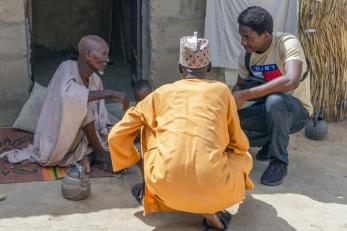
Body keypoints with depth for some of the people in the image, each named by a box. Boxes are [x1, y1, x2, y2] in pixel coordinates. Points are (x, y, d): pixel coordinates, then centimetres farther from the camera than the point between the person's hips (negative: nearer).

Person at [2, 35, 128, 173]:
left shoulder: (95, 81, -2)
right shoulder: (68, 68, -20)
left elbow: (101, 122, 2)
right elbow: (67, 94, -43)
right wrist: (109, 93, -40)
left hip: (77, 140, 6)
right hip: (55, 143, -6)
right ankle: (100, 155, -15)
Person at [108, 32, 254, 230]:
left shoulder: (161, 93, 13)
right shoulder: (221, 91, 10)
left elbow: (116, 135, 18)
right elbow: (240, 145, 21)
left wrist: (133, 160, 37)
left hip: (167, 189, 2)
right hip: (213, 190, -1)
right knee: (244, 158, 30)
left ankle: (153, 195, 26)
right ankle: (209, 207, 8)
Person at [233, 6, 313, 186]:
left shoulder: (288, 43, -23)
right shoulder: (246, 54, -5)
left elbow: (291, 81, -40)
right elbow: (240, 85, 9)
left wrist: (245, 95, -39)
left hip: (295, 112, -5)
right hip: (267, 110, 6)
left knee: (275, 100, -40)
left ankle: (279, 162, -19)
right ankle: (270, 141, 8)